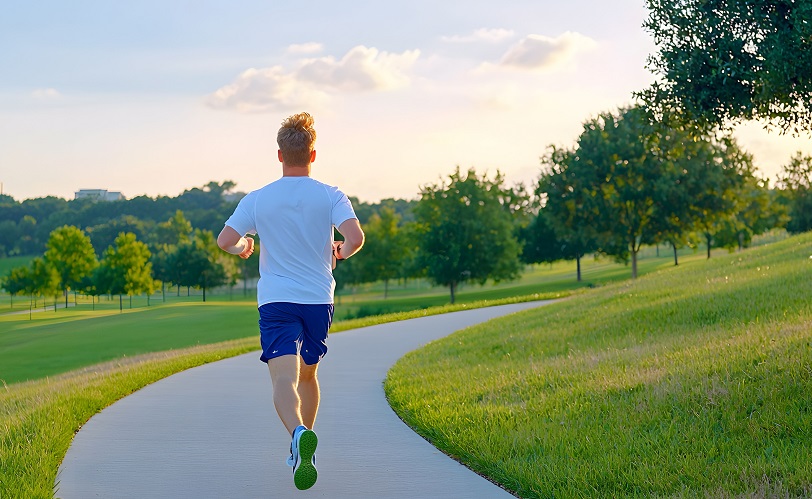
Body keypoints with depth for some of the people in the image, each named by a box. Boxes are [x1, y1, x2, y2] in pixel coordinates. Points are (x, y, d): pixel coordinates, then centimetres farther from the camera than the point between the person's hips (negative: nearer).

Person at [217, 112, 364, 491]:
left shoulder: (257, 199, 0)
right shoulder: (331, 196, -2)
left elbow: (225, 241, -2)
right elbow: (356, 237, -15)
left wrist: (244, 246, 21)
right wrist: (341, 252, 9)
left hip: (275, 302, -2)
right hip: (319, 301, 2)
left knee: (284, 379, -15)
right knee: (308, 375, 22)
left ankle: (299, 434, -44)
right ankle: (301, 451, 31)